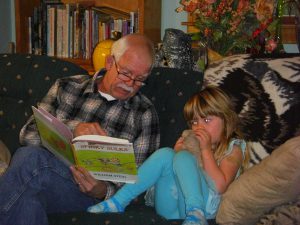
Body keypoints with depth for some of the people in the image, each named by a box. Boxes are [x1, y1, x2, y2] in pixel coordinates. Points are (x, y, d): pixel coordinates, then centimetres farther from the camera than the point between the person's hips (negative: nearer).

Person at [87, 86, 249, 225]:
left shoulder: (233, 147, 11)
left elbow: (220, 186, -5)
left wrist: (206, 150, -5)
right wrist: (177, 153, -1)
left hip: (199, 203, -4)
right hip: (171, 210, 4)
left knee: (183, 158, -23)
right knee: (165, 155, -19)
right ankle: (118, 202, -22)